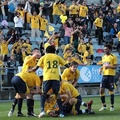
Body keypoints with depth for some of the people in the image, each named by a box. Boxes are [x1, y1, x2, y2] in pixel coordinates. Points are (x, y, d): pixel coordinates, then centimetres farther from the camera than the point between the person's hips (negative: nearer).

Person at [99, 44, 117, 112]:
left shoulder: (113, 57, -6)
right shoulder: (103, 57, 13)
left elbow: (115, 67, -9)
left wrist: (109, 66, -26)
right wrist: (101, 69, 4)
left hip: (111, 75, -5)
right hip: (104, 75, 5)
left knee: (111, 90, 0)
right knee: (101, 90, -2)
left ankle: (112, 106, 12)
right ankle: (104, 106, 10)